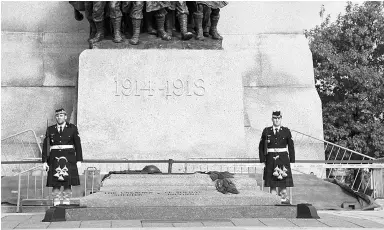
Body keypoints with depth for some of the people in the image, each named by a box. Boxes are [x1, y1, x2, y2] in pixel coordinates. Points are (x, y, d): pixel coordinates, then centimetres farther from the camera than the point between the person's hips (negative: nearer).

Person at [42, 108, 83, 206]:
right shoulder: (50, 130, 9)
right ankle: (56, 204, 2)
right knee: (55, 183, -3)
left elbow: (78, 145, 4)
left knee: (68, 183, -3)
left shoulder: (72, 128, 5)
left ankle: (66, 202, 5)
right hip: (55, 159, 1)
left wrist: (79, 160, -1)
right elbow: (45, 146, 7)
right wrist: (44, 161, 0)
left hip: (69, 159, -1)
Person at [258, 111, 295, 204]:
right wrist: (262, 160, 2)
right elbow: (261, 146, 9)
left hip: (283, 159, 0)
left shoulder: (286, 131, 6)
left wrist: (292, 161, 1)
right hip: (271, 158, 1)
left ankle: (284, 197, 4)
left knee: (283, 179, -4)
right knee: (272, 181, 2)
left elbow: (291, 147, 7)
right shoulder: (266, 131, 6)